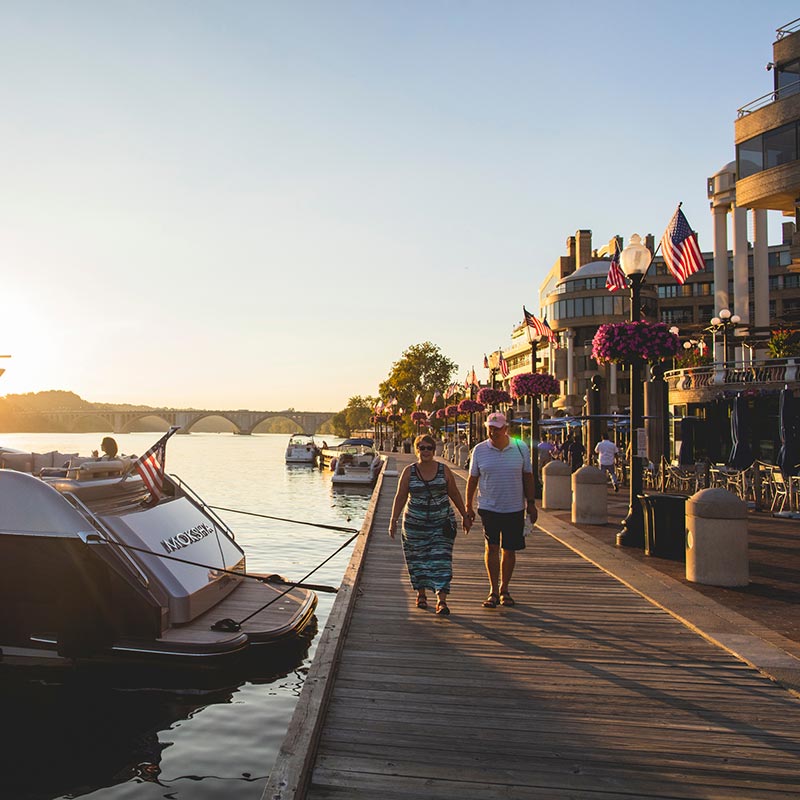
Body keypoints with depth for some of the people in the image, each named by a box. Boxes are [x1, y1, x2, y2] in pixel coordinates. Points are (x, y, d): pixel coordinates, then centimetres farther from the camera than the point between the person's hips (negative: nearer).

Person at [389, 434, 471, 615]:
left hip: (442, 524, 0)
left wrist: (465, 516, 12)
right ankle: (421, 593, 29)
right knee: (418, 560, 9)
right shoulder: (409, 472, -1)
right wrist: (393, 521, -2)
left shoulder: (444, 470, 0)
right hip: (415, 524, 1)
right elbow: (400, 497, 2)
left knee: (441, 560, -8)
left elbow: (454, 494, 9)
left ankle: (442, 600, -9)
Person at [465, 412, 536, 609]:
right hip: (489, 509, -1)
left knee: (509, 550, 8)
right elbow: (472, 479, 6)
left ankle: (504, 589, 23)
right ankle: (493, 590, 2)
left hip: (514, 509, 1)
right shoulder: (479, 450, -1)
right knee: (491, 547, -8)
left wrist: (531, 503, 6)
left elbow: (527, 476, 7)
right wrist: (468, 506, 7)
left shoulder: (521, 448, -1)